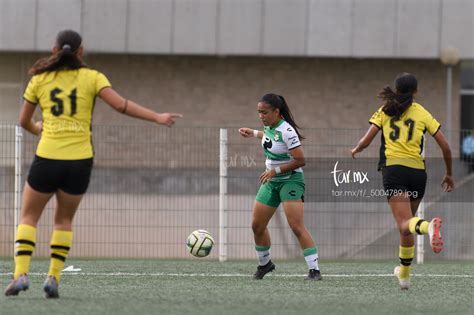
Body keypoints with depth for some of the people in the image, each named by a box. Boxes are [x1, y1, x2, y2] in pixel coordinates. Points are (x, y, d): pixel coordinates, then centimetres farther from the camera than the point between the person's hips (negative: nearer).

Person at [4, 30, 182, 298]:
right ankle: (54, 277, 6)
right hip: (80, 162, 1)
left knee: (29, 217, 12)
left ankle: (21, 273, -6)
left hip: (47, 159, -1)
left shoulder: (40, 79, 5)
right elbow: (121, 105, -10)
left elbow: (24, 121, 14)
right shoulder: (91, 78, 1)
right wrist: (157, 117, -7)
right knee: (64, 220, 18)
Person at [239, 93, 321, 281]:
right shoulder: (268, 126, 3)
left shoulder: (286, 131, -22)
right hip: (271, 181, 9)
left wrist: (275, 171, -23)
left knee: (297, 227, -20)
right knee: (257, 226, 10)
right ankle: (264, 264, 32)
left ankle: (314, 270, -19)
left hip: (290, 180, -9)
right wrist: (254, 133, 23)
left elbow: (300, 160, -23)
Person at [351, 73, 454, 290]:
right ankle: (404, 274, 28)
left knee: (405, 224, -16)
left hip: (393, 168, -2)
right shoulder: (423, 114, 10)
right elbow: (445, 147, 7)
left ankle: (428, 226, -51)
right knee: (407, 223, 21)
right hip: (418, 171, 2)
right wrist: (449, 174, 22)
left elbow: (366, 141, 4)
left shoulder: (385, 111, 8)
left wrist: (356, 150, 27)